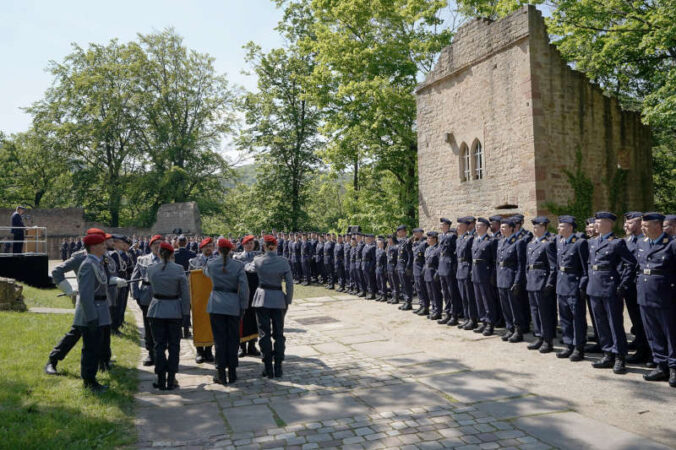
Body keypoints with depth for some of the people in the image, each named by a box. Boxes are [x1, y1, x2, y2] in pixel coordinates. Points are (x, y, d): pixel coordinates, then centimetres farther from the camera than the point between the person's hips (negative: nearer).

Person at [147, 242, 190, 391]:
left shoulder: (151, 269, -4)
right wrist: (185, 311, 2)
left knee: (159, 345, 9)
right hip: (175, 311, -1)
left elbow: (151, 287, 11)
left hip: (156, 310, 2)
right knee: (174, 346, 8)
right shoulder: (179, 269, -10)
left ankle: (160, 380, 12)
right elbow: (185, 293, -7)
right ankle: (171, 380, 11)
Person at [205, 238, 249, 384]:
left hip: (216, 305, 0)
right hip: (233, 305, 0)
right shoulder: (238, 265, -5)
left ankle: (220, 373, 10)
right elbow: (244, 287, -7)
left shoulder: (211, 264, -2)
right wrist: (243, 306, 2)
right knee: (233, 339, 10)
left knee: (219, 339, 6)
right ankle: (232, 373, 16)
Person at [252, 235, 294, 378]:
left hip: (262, 299, 0)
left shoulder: (257, 260, -8)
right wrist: (288, 302, 5)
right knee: (278, 334, 11)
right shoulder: (283, 262, -7)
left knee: (264, 334, 6)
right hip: (278, 299, 1)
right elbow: (289, 284, -5)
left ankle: (268, 368, 10)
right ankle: (278, 367, 14)